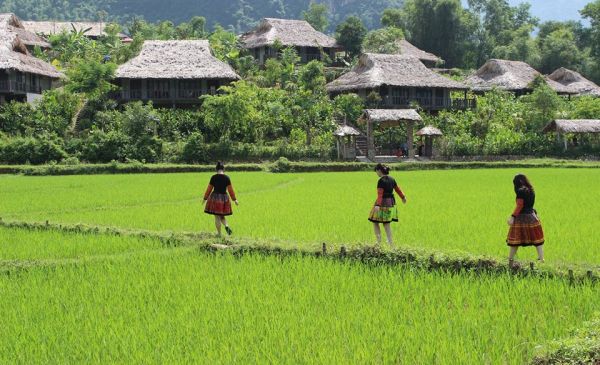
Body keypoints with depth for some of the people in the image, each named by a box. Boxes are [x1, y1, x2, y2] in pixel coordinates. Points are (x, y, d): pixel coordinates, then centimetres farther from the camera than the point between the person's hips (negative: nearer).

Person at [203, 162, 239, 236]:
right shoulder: (227, 178, -3)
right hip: (224, 197, 2)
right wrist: (234, 199, 8)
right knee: (222, 215, 18)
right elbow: (230, 189, -1)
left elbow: (209, 188, 0)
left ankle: (219, 234, 5)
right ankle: (226, 226, -9)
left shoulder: (213, 177, -5)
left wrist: (205, 198, 12)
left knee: (217, 216, 4)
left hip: (215, 197, -2)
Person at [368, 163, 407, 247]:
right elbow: (397, 189, 18)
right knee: (386, 224, 13)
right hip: (391, 202, 8)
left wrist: (377, 205, -36)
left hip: (383, 203, -8)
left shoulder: (381, 181, -17)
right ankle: (390, 243, 8)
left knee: (375, 222, 7)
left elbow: (380, 194, -27)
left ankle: (379, 241, 2)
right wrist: (403, 197, 34)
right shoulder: (391, 179, 6)